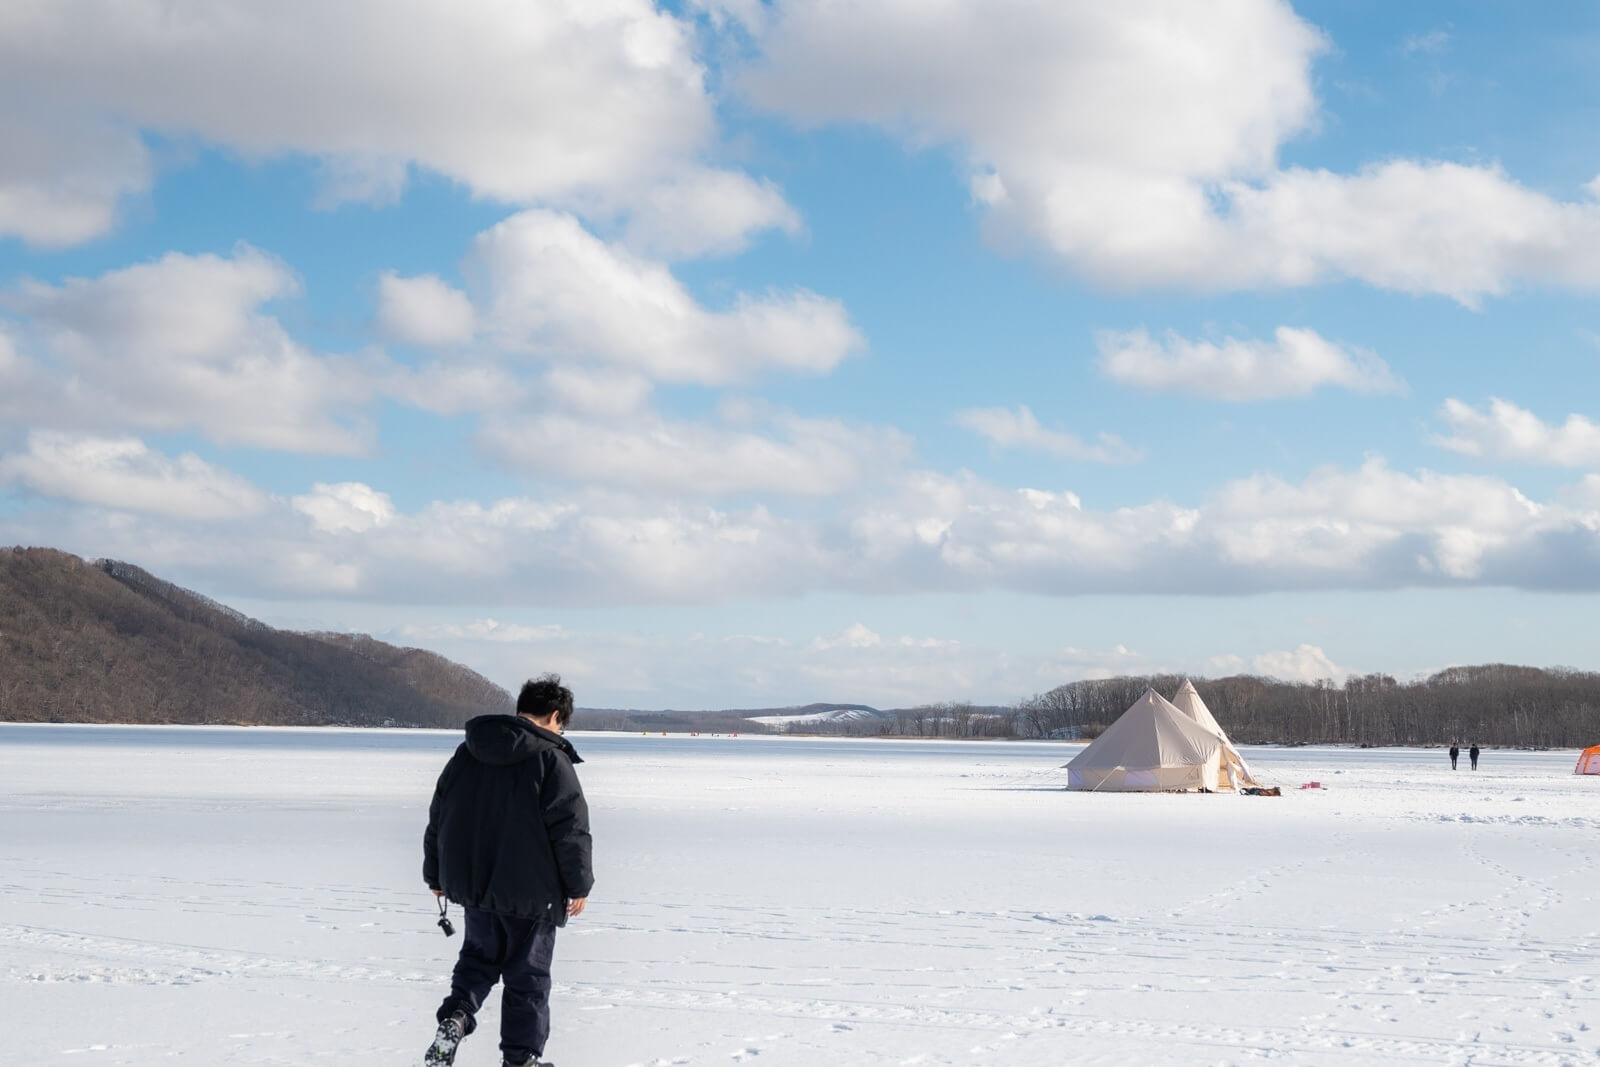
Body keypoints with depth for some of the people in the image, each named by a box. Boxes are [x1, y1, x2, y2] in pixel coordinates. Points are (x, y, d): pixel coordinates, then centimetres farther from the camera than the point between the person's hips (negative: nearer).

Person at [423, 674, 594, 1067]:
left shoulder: (467, 753, 6)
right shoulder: (550, 759, -13)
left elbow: (438, 818, 12)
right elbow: (571, 829, -15)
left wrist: (436, 876, 22)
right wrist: (579, 885, -3)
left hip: (472, 885, 5)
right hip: (529, 891, -5)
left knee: (479, 954, 23)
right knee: (527, 975, 8)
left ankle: (456, 1015, 0)